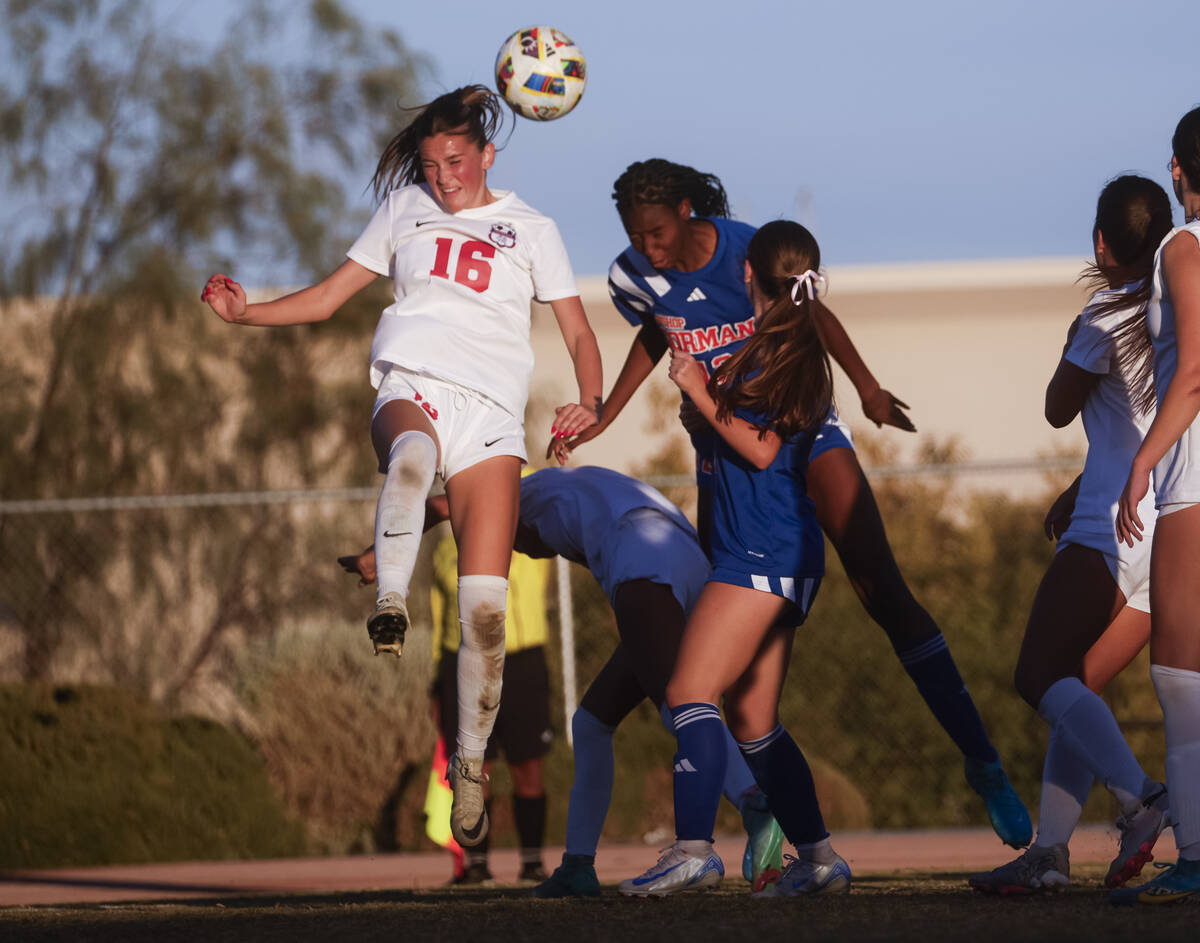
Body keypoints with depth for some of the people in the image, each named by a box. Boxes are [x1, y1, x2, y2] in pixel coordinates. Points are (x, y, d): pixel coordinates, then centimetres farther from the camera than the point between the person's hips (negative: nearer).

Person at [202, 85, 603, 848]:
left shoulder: (530, 229, 17)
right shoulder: (406, 210, 20)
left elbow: (580, 334, 15)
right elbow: (329, 297, 21)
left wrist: (591, 402, -6)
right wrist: (244, 312, 5)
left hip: (492, 416, 0)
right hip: (412, 390, 0)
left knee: (485, 605, -12)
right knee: (412, 455, -43)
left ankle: (471, 763, 0)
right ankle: (391, 604, -49)